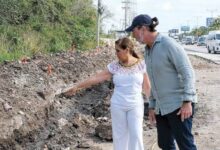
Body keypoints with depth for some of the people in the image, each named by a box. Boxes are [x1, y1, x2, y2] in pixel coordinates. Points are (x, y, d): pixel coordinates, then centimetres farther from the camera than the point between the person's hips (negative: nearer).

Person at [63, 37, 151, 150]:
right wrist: (77, 86, 0)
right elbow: (96, 78, 1)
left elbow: (147, 87, 1)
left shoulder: (141, 65, -3)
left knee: (136, 135, -5)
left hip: (135, 106, -1)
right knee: (119, 136, 5)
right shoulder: (114, 66, 0)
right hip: (117, 106, 2)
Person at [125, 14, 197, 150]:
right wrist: (152, 106, 17)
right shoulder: (148, 50, 12)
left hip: (179, 104, -8)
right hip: (162, 106, 8)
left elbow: (188, 72, -15)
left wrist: (187, 101, -21)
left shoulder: (169, 44, -13)